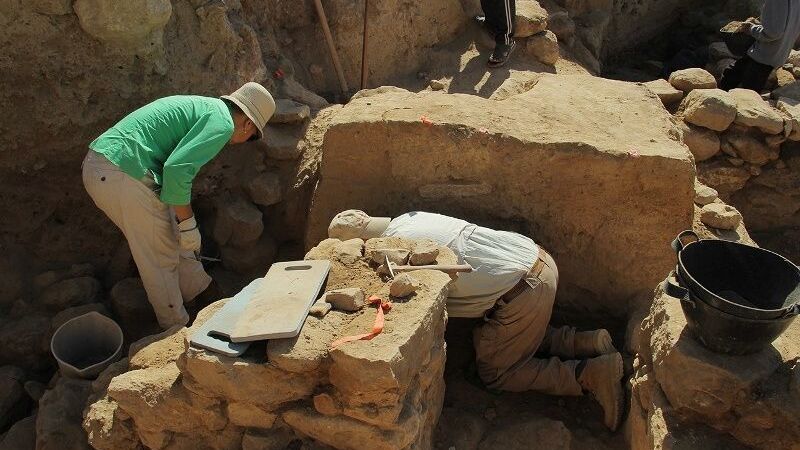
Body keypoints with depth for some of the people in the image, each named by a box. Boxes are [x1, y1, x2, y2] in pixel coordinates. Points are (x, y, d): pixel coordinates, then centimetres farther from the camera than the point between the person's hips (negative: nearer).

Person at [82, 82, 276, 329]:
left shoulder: (199, 106, 22)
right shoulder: (222, 122, -8)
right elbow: (177, 169, -22)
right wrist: (188, 223, -10)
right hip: (121, 177, -10)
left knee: (172, 231, 23)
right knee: (160, 255, 7)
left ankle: (198, 288, 42)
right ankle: (177, 326, 26)